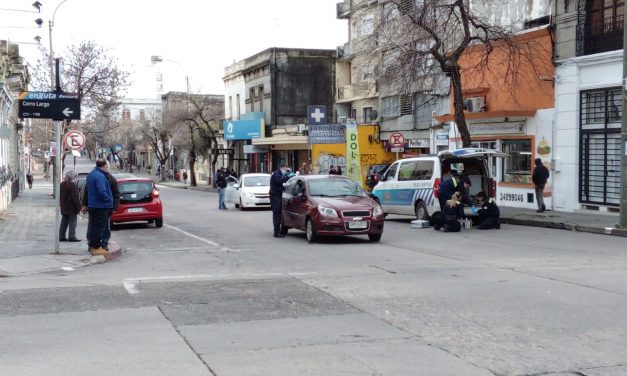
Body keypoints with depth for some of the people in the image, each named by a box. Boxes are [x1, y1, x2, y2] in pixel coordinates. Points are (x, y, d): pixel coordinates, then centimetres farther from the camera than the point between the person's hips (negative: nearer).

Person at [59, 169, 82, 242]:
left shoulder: (62, 185, 10)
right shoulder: (73, 185, -16)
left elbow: (60, 196, 17)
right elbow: (75, 198, -18)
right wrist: (79, 207, -12)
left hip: (64, 208, 8)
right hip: (72, 208, -8)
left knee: (64, 223, 13)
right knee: (72, 222, -3)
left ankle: (61, 236, 14)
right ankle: (72, 237, -4)